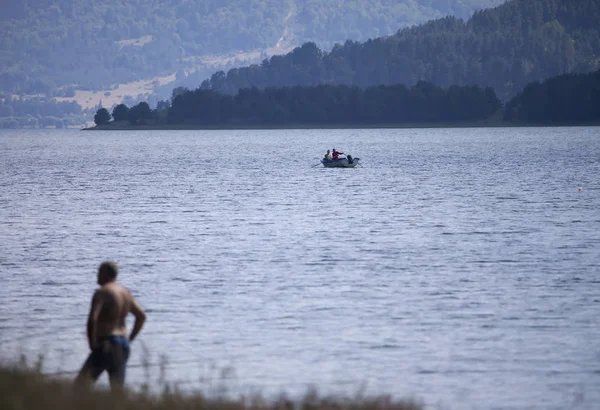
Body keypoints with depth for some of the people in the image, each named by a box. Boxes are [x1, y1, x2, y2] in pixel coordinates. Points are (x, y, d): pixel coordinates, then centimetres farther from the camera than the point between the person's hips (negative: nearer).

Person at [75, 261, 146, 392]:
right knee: (118, 390, 8)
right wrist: (129, 340, 19)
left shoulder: (101, 292, -11)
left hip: (106, 345, -8)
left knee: (79, 386, -7)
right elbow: (141, 316, 20)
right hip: (123, 344, 8)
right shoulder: (125, 293, 14)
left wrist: (92, 344, -11)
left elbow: (92, 320, -22)